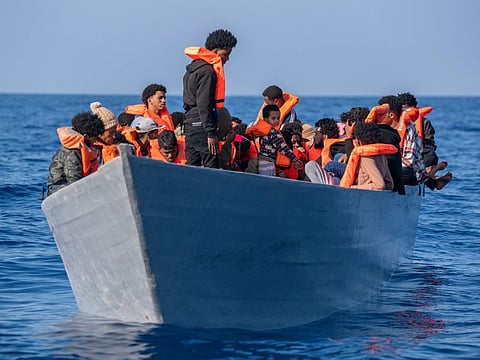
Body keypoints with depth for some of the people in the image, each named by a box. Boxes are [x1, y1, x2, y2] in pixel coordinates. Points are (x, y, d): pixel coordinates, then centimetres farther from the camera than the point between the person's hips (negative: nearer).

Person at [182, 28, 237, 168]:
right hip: (201, 124, -10)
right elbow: (204, 105, -19)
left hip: (189, 123, 10)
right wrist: (211, 133, -19)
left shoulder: (193, 68, 18)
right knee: (211, 168, -10)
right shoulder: (207, 71, -13)